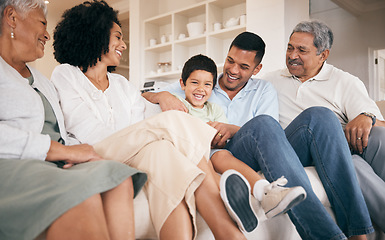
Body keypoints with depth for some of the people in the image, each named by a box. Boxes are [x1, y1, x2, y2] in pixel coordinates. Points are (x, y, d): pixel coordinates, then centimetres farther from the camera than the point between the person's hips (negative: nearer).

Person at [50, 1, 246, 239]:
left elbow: (138, 137, 12)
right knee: (175, 122, -27)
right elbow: (88, 134, -7)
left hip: (138, 162, 5)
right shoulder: (65, 75, 10)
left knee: (161, 150, -32)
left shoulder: (123, 85, 25)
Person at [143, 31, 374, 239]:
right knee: (262, 123, -35)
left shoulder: (264, 90, 21)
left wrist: (235, 130, -15)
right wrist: (162, 95, -10)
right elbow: (140, 99, 14)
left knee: (318, 117, -22)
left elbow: (270, 134, 4)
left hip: (270, 156, 3)